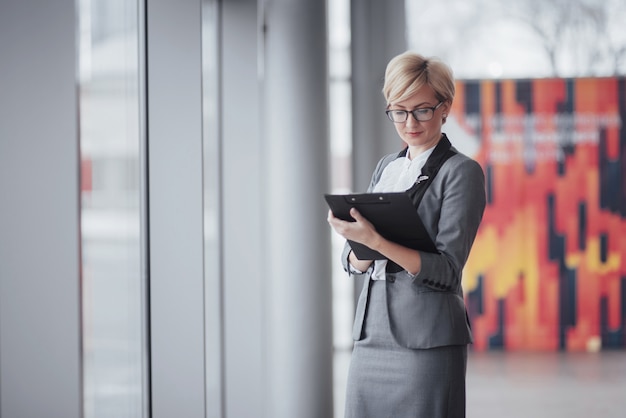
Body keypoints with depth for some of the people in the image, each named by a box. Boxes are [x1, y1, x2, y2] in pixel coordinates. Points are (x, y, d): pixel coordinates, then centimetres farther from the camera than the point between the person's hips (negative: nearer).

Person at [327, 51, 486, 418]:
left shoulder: (462, 172, -4)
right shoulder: (386, 167, 15)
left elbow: (446, 269, -13)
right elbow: (354, 263, 13)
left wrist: (375, 241, -23)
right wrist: (361, 250, -10)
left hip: (428, 340, -6)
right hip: (371, 332, 6)